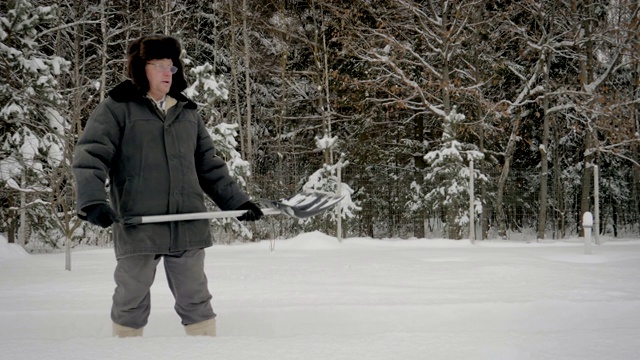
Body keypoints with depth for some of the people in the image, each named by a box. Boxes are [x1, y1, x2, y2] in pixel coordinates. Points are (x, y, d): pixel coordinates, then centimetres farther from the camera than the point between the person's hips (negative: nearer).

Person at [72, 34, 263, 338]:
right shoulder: (117, 109, 1)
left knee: (195, 300, 9)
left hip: (188, 226, 4)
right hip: (137, 226, -4)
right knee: (132, 301, 7)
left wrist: (237, 200, 15)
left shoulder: (188, 113, 17)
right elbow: (90, 157, -9)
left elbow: (210, 165, 22)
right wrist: (93, 201, -24)